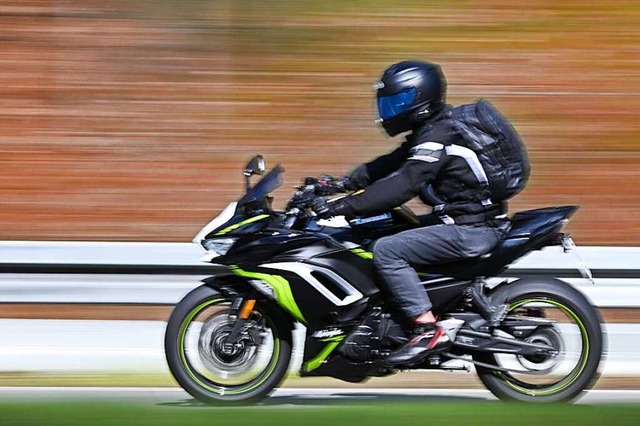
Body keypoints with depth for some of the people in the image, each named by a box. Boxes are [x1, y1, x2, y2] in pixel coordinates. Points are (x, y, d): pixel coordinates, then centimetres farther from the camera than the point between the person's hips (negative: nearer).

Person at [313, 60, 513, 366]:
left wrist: (343, 207, -27)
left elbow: (403, 185, -26)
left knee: (386, 250, -19)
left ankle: (427, 329, -21)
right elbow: (390, 166, 19)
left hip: (472, 230, -11)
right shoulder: (431, 131, 15)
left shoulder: (436, 137, -17)